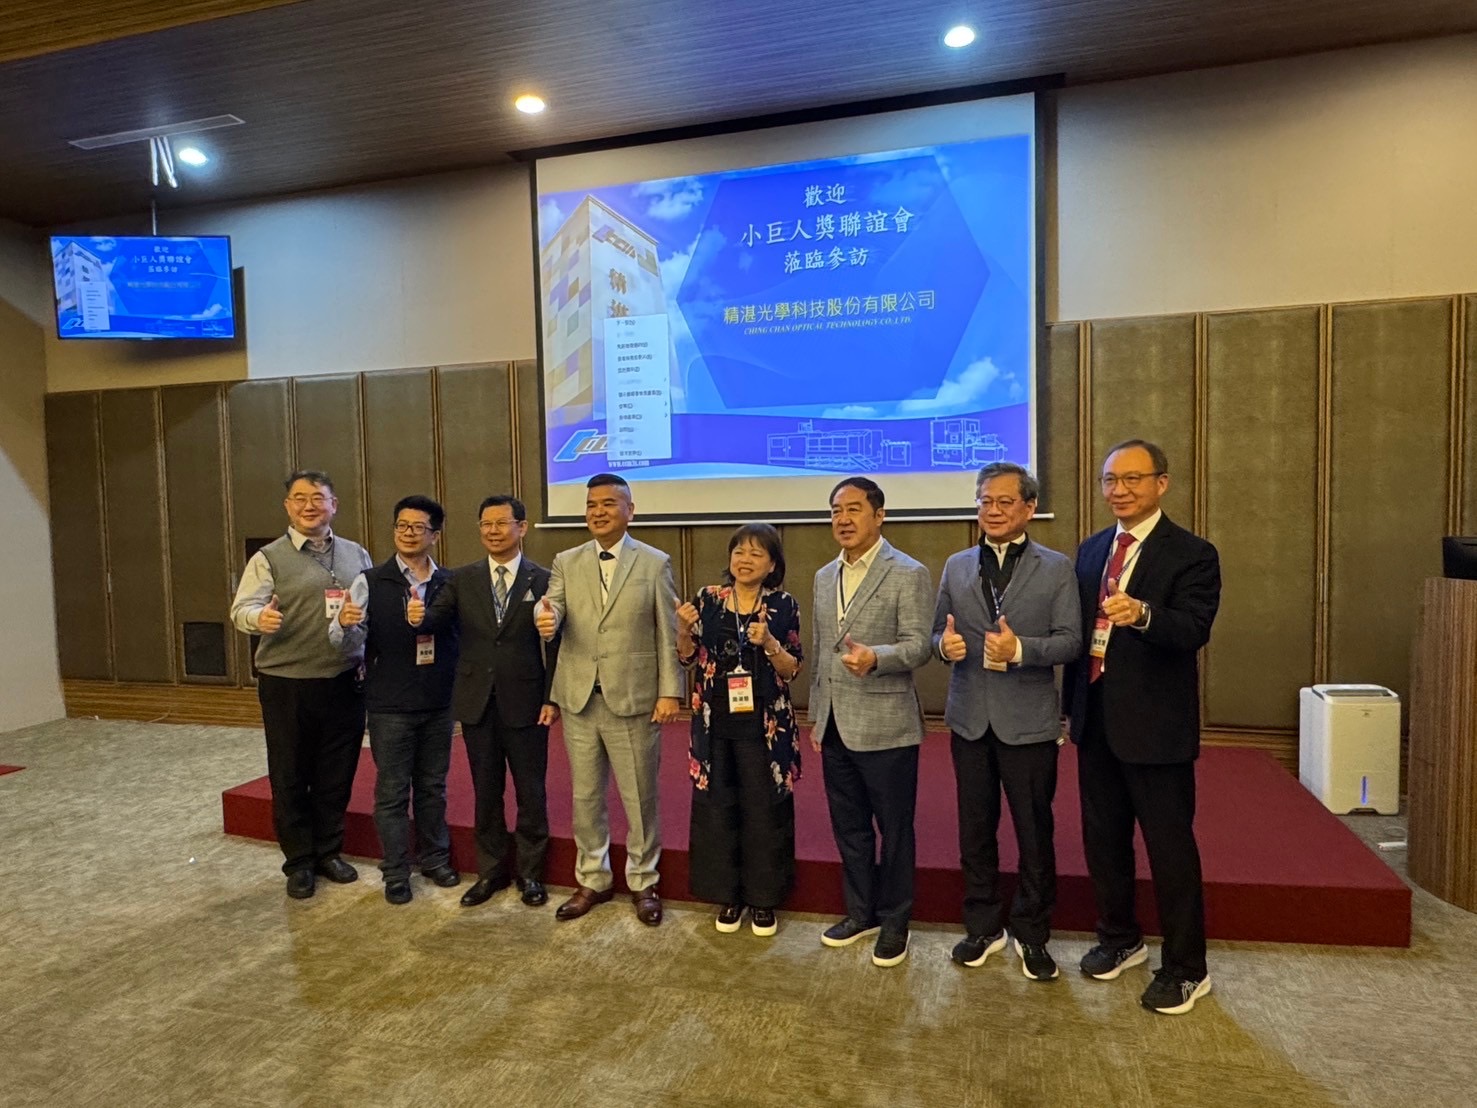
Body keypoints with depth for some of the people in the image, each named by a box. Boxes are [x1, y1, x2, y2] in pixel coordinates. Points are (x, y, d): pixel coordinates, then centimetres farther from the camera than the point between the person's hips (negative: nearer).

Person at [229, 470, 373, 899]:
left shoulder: (356, 555, 9)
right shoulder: (269, 558, -1)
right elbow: (242, 608, -10)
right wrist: (259, 618, -33)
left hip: (344, 684, 3)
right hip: (286, 686, -2)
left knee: (337, 776, 12)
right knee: (290, 778, 9)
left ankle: (328, 852, 29)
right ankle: (299, 862, 24)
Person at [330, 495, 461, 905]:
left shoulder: (450, 584, 0)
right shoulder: (370, 582, -5)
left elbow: (463, 638, 4)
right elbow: (347, 644, -9)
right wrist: (345, 625, -29)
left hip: (439, 704, 2)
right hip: (389, 706, -2)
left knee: (433, 785, 15)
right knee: (392, 790, 8)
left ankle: (434, 858, 32)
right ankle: (395, 872, 22)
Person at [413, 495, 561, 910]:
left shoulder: (543, 580, -3)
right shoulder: (463, 579, 5)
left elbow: (555, 644, -5)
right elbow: (438, 617, -8)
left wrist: (552, 699, -9)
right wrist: (421, 617, -32)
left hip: (525, 703, -2)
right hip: (477, 703, 3)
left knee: (530, 792, 9)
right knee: (485, 792, 15)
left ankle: (530, 872, 27)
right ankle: (491, 871, 31)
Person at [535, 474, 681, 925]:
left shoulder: (655, 563, -1)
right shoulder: (566, 562, 7)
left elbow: (668, 634, -3)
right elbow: (552, 608, -7)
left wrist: (670, 691, -8)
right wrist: (546, 621, -32)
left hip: (634, 700, -3)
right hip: (578, 699, 3)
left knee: (640, 797, 9)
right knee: (585, 796, 14)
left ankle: (643, 882, 27)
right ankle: (592, 880, 32)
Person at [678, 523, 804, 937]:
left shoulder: (784, 605, -4)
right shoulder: (708, 599, 0)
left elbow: (792, 670, -5)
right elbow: (688, 659, 4)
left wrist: (769, 643, -22)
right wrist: (684, 630, -15)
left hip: (764, 724, -1)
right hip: (715, 722, 2)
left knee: (763, 808, 7)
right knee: (717, 806, 10)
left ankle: (763, 898, 25)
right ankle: (728, 894, 28)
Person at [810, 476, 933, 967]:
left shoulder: (908, 574, -9)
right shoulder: (825, 576, 12)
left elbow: (920, 645, -14)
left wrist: (875, 657, -33)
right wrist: (816, 715, 15)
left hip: (885, 726, -6)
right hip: (835, 726, 6)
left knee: (894, 829, 8)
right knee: (849, 827, 17)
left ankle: (894, 921, 26)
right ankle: (861, 911, 34)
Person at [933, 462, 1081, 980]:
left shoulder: (1056, 568, -2)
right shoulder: (956, 566, 7)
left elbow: (1070, 641, -8)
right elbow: (939, 633, 8)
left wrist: (1019, 648, -25)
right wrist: (945, 644, -15)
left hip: (1028, 722, -3)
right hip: (970, 719, 3)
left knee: (1034, 833, 9)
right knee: (975, 830, 14)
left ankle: (1032, 935, 27)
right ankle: (983, 927, 32)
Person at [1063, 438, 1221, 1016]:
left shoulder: (1192, 554, -10)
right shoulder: (1091, 550, 10)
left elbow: (1194, 630, -24)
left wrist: (1142, 614, -44)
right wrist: (1072, 705, 13)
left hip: (1156, 725, -6)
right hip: (1096, 719, 7)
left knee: (1170, 848, 5)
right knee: (1102, 838, 17)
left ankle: (1186, 969, 23)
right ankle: (1119, 939, 38)